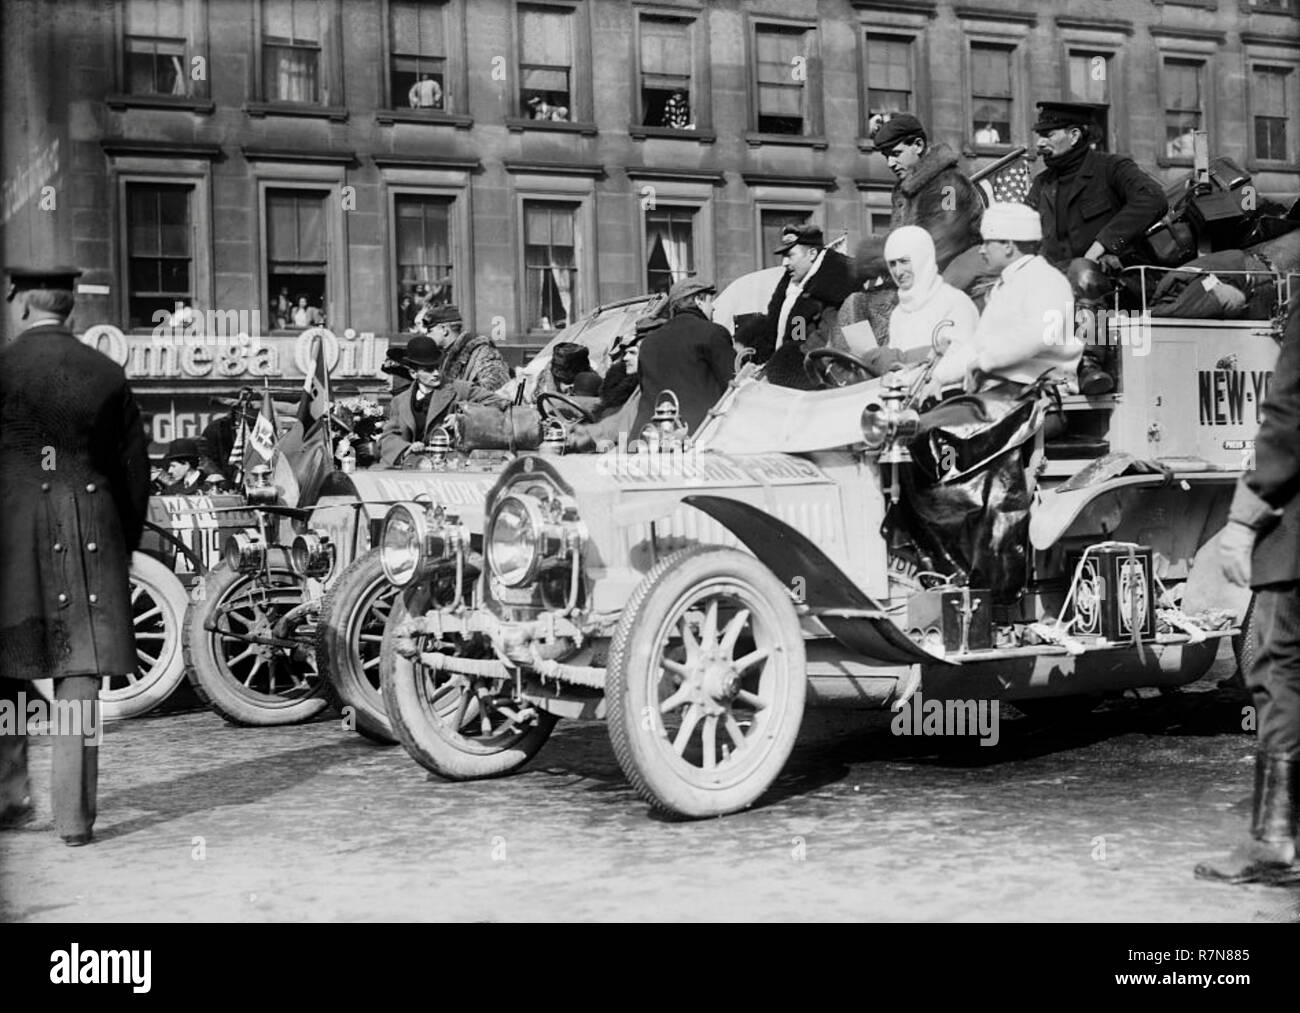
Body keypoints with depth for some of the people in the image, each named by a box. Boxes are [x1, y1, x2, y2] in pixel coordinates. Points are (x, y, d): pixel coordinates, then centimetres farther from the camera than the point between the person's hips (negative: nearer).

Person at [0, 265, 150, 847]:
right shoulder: (107, 373, 6)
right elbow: (135, 468, 8)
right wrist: (126, 544, 18)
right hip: (89, 533, 2)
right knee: (80, 674, 3)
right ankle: (74, 815, 2)